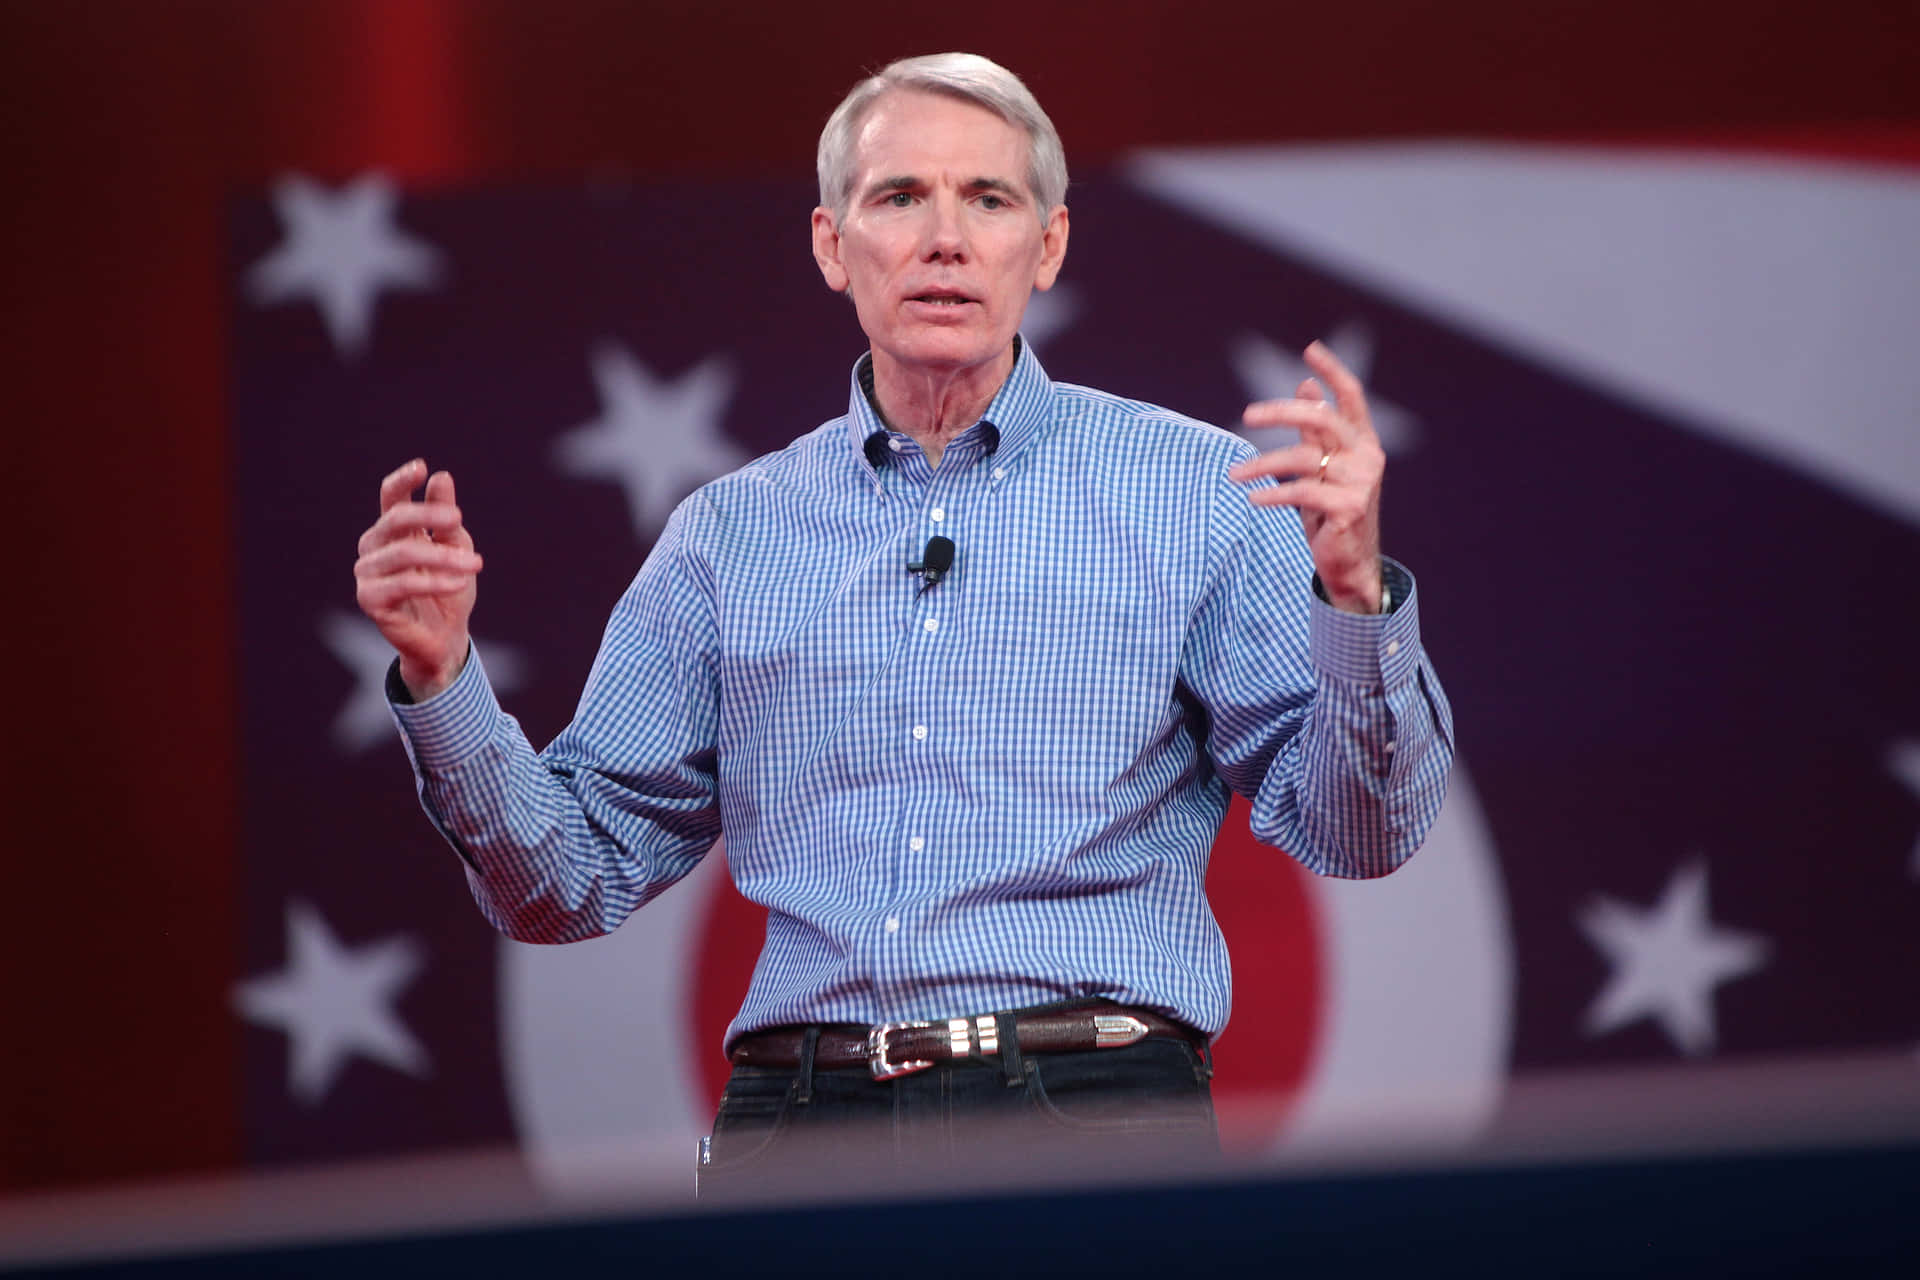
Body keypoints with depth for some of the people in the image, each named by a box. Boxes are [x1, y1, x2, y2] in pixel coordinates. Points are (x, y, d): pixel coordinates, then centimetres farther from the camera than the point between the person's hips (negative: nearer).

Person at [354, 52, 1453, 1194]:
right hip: (799, 1123, 2)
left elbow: (1357, 835, 3)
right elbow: (576, 875, 17)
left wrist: (1352, 592, -14)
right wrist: (441, 676, 1)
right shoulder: (730, 533, 17)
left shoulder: (1202, 494, 10)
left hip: (1095, 1109, -2)